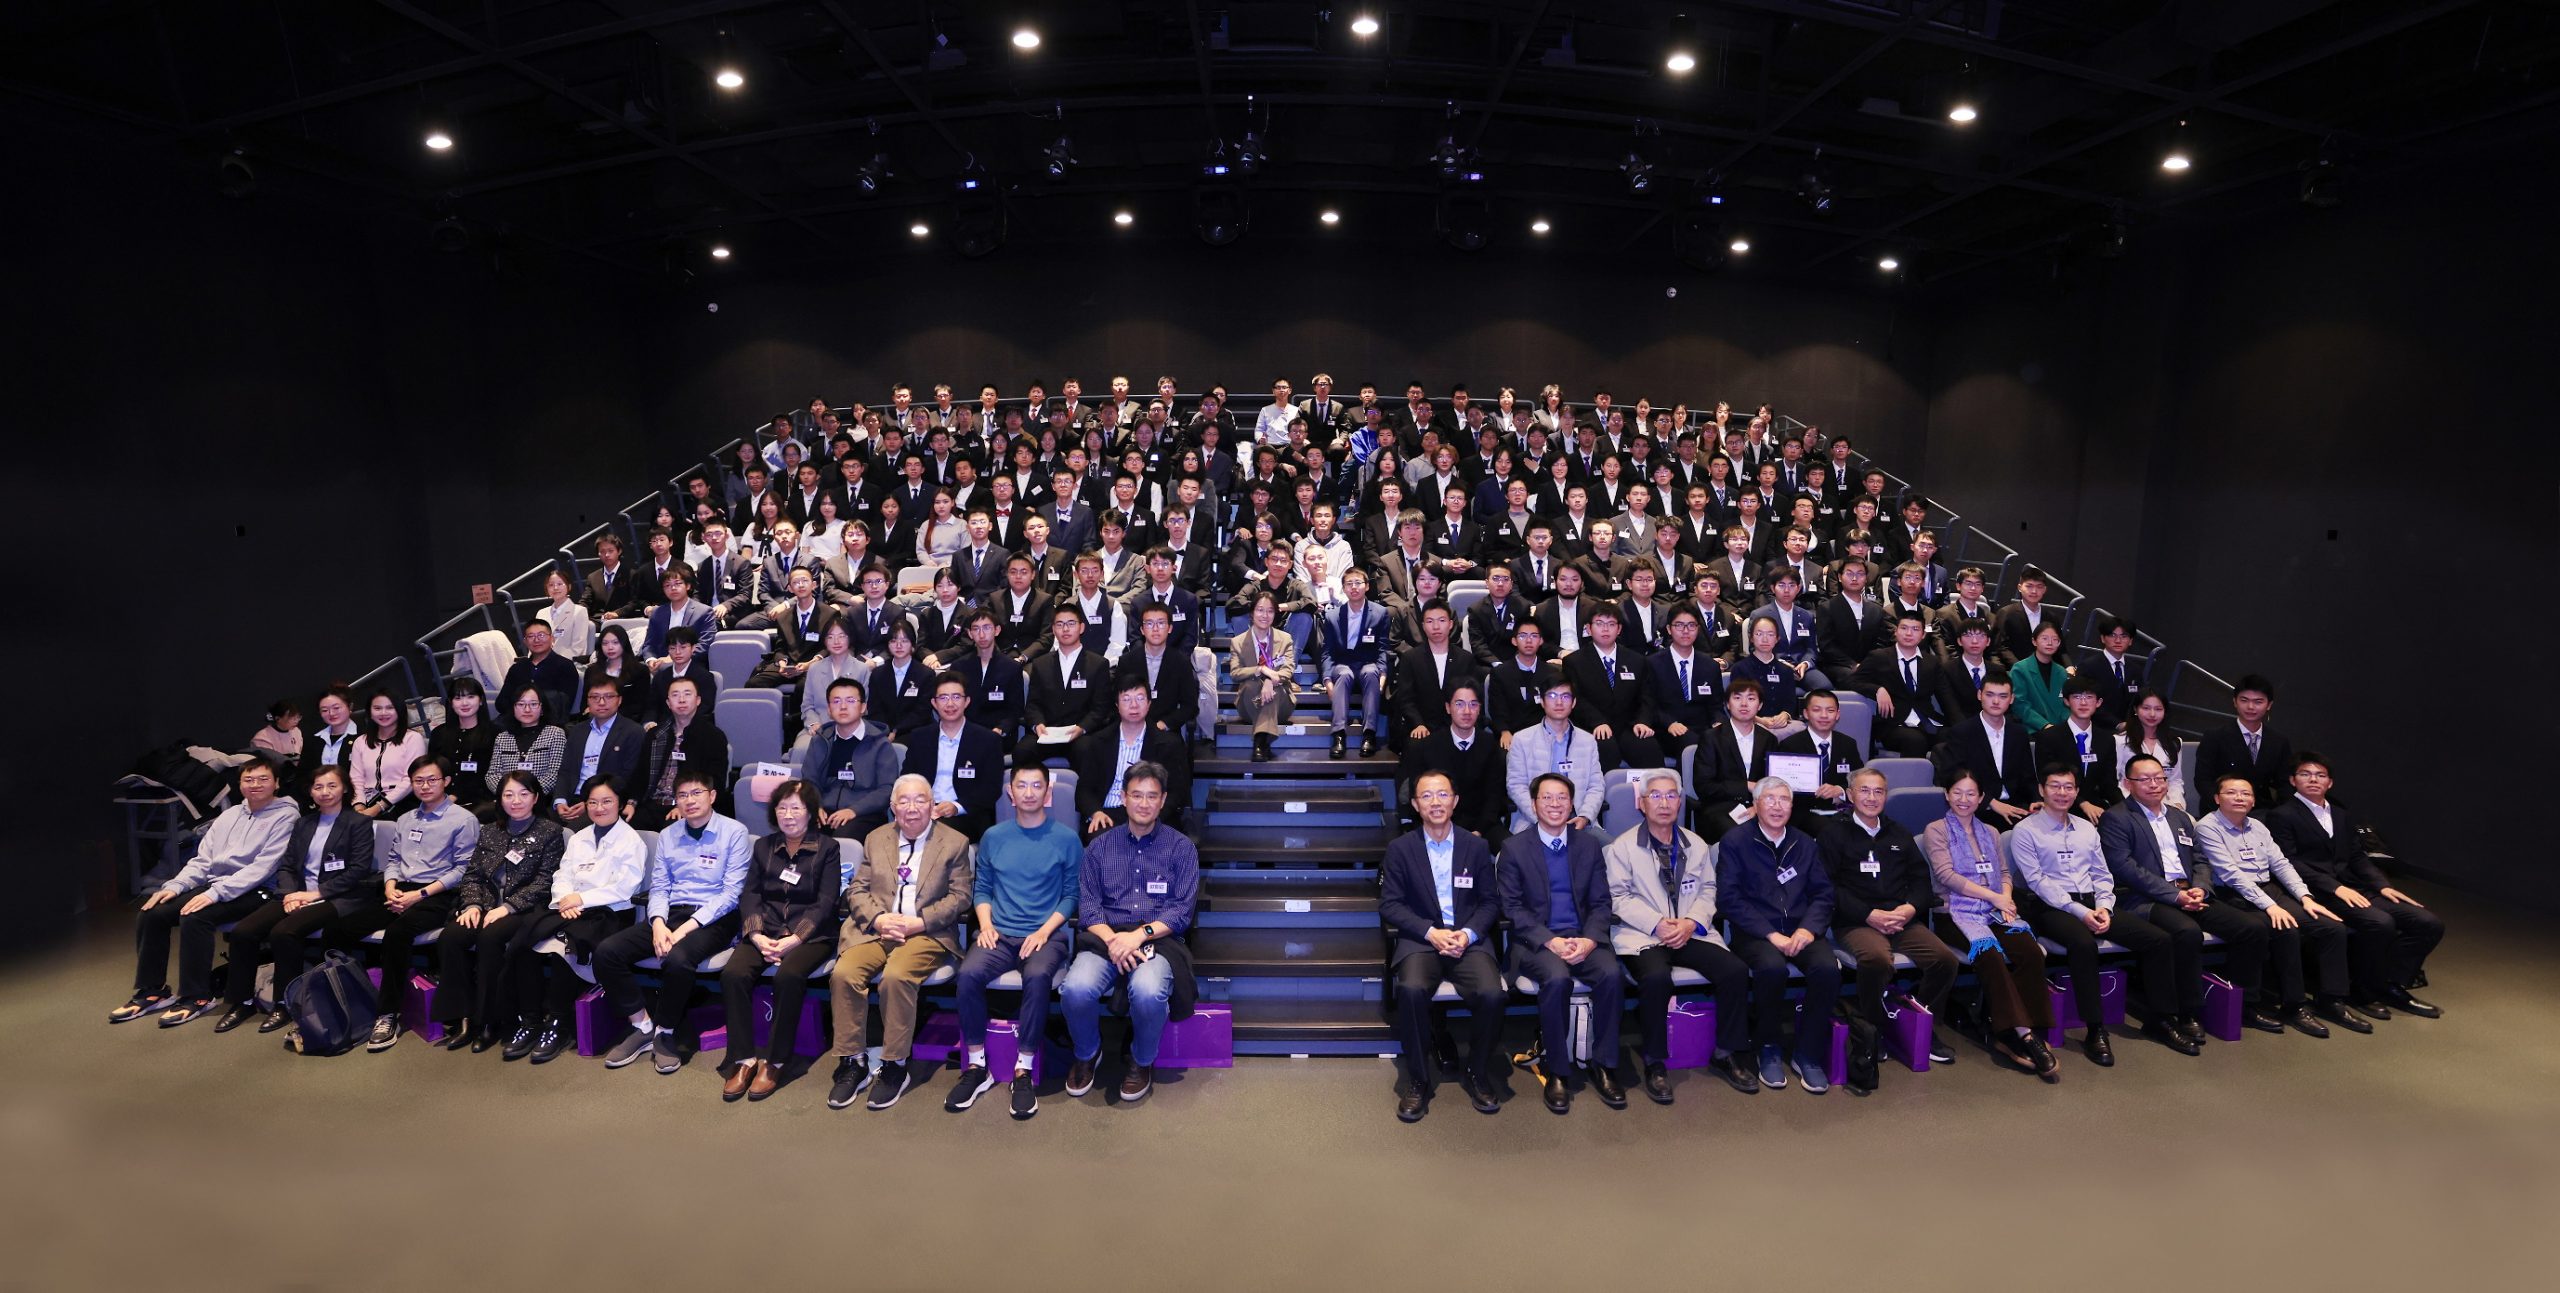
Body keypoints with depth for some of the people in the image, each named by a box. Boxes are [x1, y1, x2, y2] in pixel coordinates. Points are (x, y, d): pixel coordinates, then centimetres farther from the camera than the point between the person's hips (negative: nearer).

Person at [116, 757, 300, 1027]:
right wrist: (175, 885, 0)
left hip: (252, 891, -8)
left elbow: (262, 867, -14)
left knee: (194, 918, -29)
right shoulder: (229, 814, 18)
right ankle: (151, 991, 6)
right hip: (213, 886, 8)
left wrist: (216, 892, -21)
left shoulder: (285, 816, -5)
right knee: (151, 914, -8)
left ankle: (197, 997, -15)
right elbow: (202, 860, 18)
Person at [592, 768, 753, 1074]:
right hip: (672, 914, 6)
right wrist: (658, 924, -10)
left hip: (714, 919, -6)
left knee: (677, 959, -35)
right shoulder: (667, 836, 14)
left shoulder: (734, 832, -5)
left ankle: (666, 1033, -8)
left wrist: (688, 927, -18)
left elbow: (732, 891, -10)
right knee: (606, 952, -15)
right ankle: (644, 1026, 0)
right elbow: (658, 888, 11)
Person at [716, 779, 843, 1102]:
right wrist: (756, 935, -11)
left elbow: (826, 902, -5)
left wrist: (794, 939, -17)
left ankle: (774, 1061, -20)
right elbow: (749, 894, 7)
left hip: (810, 935, -4)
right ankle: (743, 1058, -15)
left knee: (788, 975, -33)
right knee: (733, 973, -25)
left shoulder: (827, 848, 3)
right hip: (766, 931, 4)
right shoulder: (764, 846, 15)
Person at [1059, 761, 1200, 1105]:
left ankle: (1142, 1062, -1)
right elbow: (1087, 904, 6)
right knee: (1076, 989, -30)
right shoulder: (1100, 846, 14)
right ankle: (1087, 1053, 5)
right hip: (1105, 937, 2)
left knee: (1148, 992, -35)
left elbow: (1182, 911, 0)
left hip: (1158, 938, -2)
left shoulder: (1181, 848, 8)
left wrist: (1140, 934, -16)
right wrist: (1112, 940, -13)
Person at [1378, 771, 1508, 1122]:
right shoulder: (1399, 848, 4)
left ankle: (1477, 1074, 0)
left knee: (1491, 993, -27)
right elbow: (1390, 905, 0)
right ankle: (1417, 1080, -10)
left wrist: (1468, 933, -10)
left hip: (1469, 939, 1)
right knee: (1411, 989, -32)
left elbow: (1490, 901, 9)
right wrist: (1431, 933, -13)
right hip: (1420, 939, -1)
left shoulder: (1476, 847, 7)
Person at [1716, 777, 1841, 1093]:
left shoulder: (1803, 843, 16)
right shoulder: (1735, 841, 1)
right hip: (1755, 932, -4)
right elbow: (1730, 897, -6)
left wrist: (1808, 928, -9)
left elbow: (1822, 893, 11)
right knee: (1772, 967, -34)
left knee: (1828, 968, -27)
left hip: (1800, 930, 4)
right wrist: (1771, 935, -15)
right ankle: (1768, 1049, -8)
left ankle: (1808, 1054, -7)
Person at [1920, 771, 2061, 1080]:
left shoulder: (1990, 832, 25)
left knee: (2030, 951, -27)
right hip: (1957, 912, -4)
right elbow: (1945, 874, -5)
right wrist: (1993, 896, -9)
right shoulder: (1936, 831, 7)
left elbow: (2004, 872, 18)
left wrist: (2006, 897, -4)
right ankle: (2023, 1035, -33)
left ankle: (2006, 1034, -25)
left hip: (1996, 911, 5)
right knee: (1989, 954, -34)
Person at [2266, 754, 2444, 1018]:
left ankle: (2391, 985, 2)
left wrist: (2383, 886, 0)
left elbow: (2358, 858, 18)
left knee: (2429, 923, -9)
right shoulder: (2282, 816, -1)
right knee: (2380, 923, -30)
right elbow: (2290, 863, -10)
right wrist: (2335, 887, -18)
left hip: (2353, 890, 8)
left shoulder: (2343, 817, 24)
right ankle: (2363, 991, -8)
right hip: (2319, 894, -8)